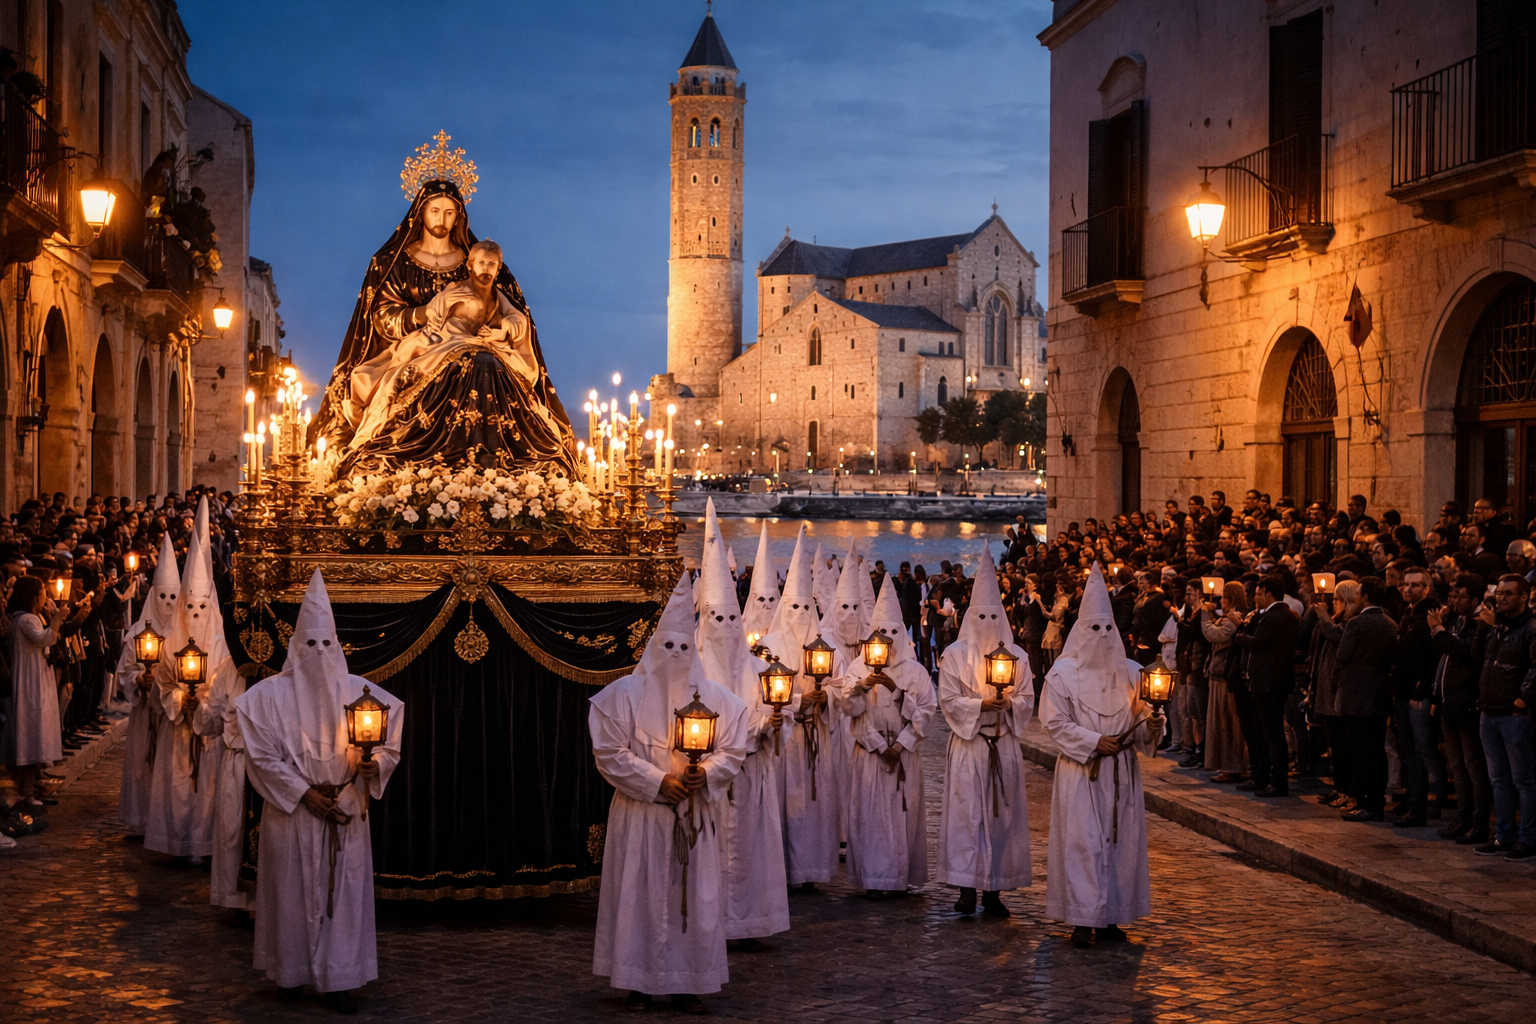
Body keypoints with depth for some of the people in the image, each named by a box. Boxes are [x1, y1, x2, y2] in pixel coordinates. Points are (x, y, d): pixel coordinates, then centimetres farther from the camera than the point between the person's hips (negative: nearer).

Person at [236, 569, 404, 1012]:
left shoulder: (356, 690, 2)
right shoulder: (272, 694, -4)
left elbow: (389, 744, 6)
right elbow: (262, 756, -5)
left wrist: (374, 763, -17)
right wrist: (305, 794, -11)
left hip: (346, 810, 1)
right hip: (291, 810, -1)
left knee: (343, 891, 1)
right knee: (292, 890, 5)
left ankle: (338, 979, 9)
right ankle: (291, 972, 20)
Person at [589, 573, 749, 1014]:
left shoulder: (714, 697, 5)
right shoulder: (625, 694, -2)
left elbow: (732, 751, 4)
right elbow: (610, 753, -6)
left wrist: (705, 774, -16)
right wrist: (658, 781, -14)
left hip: (696, 813, 2)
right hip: (641, 815, -2)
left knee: (695, 895, 2)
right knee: (641, 893, 0)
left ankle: (687, 982, 10)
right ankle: (640, 982, 10)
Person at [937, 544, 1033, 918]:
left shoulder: (1016, 655, 8)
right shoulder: (955, 655, 1)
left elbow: (1028, 698, 8)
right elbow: (948, 700, -3)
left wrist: (1009, 703, -13)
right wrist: (981, 705, -17)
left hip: (1004, 745, 3)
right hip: (968, 745, -2)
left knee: (1002, 814, 2)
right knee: (966, 812, -6)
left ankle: (994, 890, 7)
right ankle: (966, 888, -3)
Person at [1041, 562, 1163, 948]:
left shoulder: (1129, 672, 9)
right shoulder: (1063, 673, -2)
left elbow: (1138, 715, 13)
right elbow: (1055, 722, -6)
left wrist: (1151, 723, -10)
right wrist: (1094, 742, -16)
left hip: (1122, 770, 4)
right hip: (1081, 771, -4)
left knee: (1120, 839, 4)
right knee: (1082, 840, -7)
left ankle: (1110, 916, 13)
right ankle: (1082, 920, -3)